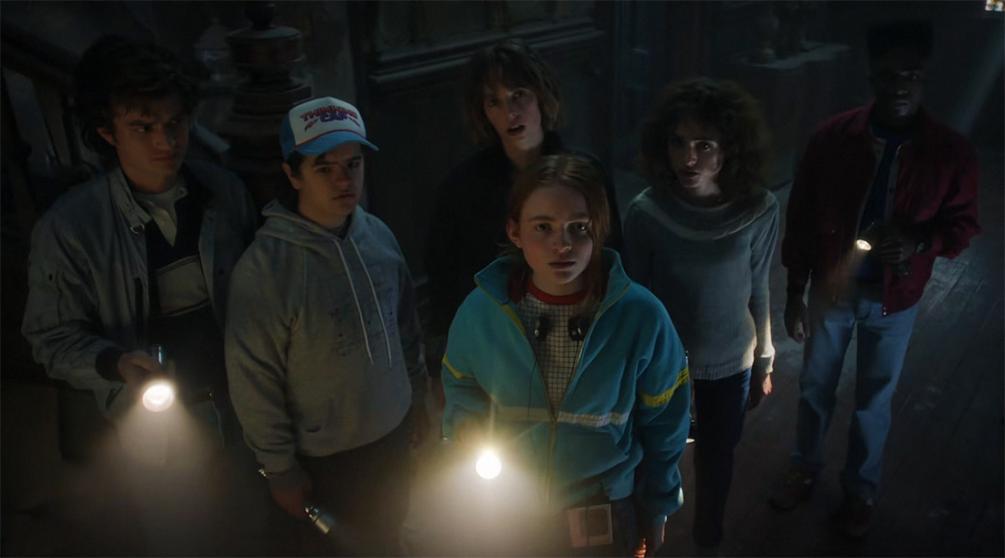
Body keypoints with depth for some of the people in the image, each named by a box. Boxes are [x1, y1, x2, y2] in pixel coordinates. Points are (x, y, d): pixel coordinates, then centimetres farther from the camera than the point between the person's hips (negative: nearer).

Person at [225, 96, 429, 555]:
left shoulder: (378, 235, -8)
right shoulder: (265, 266, -25)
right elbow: (252, 379, -18)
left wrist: (417, 397, 12)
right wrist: (280, 467, -11)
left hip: (393, 436, 5)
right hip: (324, 459, -5)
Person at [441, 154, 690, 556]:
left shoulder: (641, 316, -19)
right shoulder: (480, 311, -16)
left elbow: (662, 424, -5)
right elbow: (460, 387, 4)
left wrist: (656, 510, 3)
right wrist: (471, 432, -14)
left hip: (604, 514, -1)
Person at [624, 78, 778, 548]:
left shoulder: (760, 210, -19)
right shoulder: (646, 213, -23)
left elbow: (758, 290, -5)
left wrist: (765, 361, 5)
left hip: (732, 360, 1)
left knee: (717, 456, 21)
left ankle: (708, 538, 50)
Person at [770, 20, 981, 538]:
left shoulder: (951, 151, -15)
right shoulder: (831, 137, -15)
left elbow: (963, 223, -2)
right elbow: (800, 218, -7)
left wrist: (921, 241, -25)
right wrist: (795, 293, -4)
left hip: (893, 301, 0)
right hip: (831, 290, 1)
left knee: (873, 400, 18)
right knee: (815, 387, 19)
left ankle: (861, 490, 41)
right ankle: (805, 467, 44)